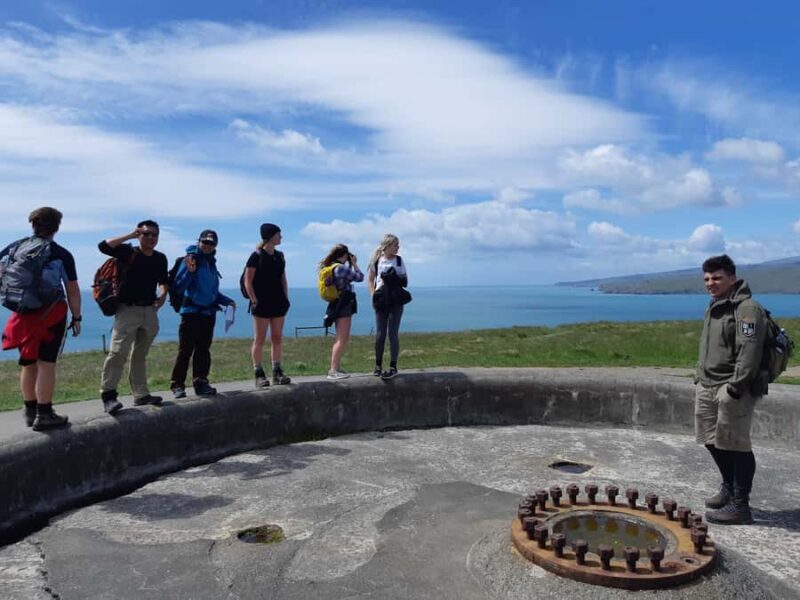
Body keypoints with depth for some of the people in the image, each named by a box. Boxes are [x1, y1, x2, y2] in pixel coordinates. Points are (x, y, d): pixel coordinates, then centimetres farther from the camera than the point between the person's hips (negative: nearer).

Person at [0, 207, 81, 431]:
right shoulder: (61, 254, -5)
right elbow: (73, 290, -5)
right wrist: (76, 317, 2)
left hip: (23, 314, 5)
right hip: (52, 314, -4)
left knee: (28, 364, 14)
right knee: (46, 363, -3)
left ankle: (30, 411, 25)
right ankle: (44, 415, -2)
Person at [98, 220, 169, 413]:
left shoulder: (160, 258, 9)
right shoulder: (129, 252, -4)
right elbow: (103, 246, -18)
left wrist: (163, 294, 5)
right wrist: (129, 236, -17)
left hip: (150, 311, 5)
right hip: (128, 310, -5)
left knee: (140, 355, 14)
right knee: (118, 353, -14)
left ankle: (141, 395, 19)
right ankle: (108, 394, -8)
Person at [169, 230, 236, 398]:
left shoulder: (211, 263, 13)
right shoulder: (189, 260, -7)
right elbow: (178, 287, -14)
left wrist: (227, 301, 14)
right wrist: (189, 271, -25)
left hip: (209, 313, 6)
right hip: (191, 312, -6)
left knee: (203, 350, 11)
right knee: (185, 350, -3)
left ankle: (200, 382, 19)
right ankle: (177, 385, 5)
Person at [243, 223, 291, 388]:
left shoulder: (279, 256, 12)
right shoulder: (256, 256, -6)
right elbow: (248, 282, -7)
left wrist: (286, 299, 9)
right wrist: (254, 300, -13)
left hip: (278, 302, 6)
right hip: (261, 303, -6)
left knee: (277, 338, 7)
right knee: (259, 339, -1)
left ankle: (277, 373, 13)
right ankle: (259, 375, 4)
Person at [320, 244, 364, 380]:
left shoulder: (329, 267, 12)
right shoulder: (340, 267, -16)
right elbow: (360, 277, -11)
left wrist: (350, 264, 13)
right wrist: (354, 263, 2)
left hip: (339, 306, 10)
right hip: (343, 306, -10)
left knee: (343, 339, 15)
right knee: (341, 339, -8)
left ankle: (336, 368, 18)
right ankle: (333, 370, -8)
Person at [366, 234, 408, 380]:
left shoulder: (399, 260, 5)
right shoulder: (376, 261, 2)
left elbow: (405, 281, 7)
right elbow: (370, 279, 7)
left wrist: (397, 280, -13)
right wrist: (373, 295, -5)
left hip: (396, 302, 0)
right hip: (381, 302, 0)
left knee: (392, 334, -2)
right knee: (380, 334, 3)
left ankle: (393, 367, 6)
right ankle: (378, 365, 17)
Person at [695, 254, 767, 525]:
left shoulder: (747, 309, -13)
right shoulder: (714, 307, 17)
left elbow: (749, 352, -22)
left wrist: (736, 387, -25)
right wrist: (700, 378, 19)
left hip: (733, 389, -9)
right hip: (707, 386, 9)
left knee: (735, 444, -4)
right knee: (713, 440, 17)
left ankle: (740, 505, 5)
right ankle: (729, 487, 35)